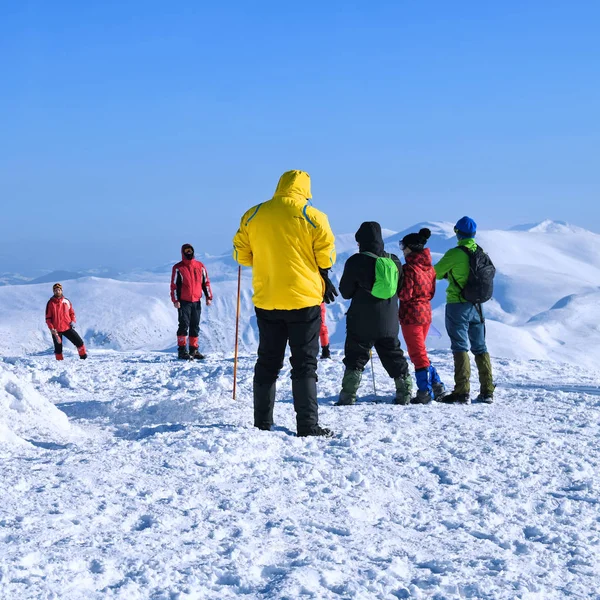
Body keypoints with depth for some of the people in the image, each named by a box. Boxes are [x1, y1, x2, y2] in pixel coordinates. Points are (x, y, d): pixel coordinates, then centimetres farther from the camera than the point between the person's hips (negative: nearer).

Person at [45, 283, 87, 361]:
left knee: (79, 342, -2)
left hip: (67, 327, 2)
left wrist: (73, 321, -4)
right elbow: (48, 318, -2)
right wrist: (51, 328, -12)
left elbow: (72, 313, 15)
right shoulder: (50, 303, -4)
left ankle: (83, 356, 15)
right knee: (58, 348, 5)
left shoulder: (66, 301, 4)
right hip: (56, 330, -2)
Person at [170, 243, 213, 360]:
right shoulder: (178, 268, -1)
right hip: (184, 302, -4)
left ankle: (194, 349, 14)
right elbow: (174, 285, -2)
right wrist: (175, 300, -10)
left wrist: (208, 297, 7)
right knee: (184, 325, -8)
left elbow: (206, 282, 13)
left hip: (196, 301, 4)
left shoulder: (200, 266, 10)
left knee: (195, 326, 8)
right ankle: (182, 350, -6)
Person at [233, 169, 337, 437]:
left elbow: (241, 254, 7)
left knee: (267, 362, 13)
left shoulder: (253, 215, 3)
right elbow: (326, 254, -6)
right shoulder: (312, 217, -7)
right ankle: (308, 426, -4)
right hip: (304, 299, -3)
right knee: (304, 364, 1)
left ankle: (262, 423, 16)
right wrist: (325, 280, 11)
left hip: (266, 301, 3)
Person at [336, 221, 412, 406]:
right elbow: (400, 289, 14)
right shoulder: (394, 261, 4)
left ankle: (348, 396, -5)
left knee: (355, 359, 1)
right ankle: (404, 394, 16)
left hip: (361, 323, -4)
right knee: (394, 358, 15)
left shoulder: (356, 261, -11)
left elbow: (345, 292, -4)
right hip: (389, 323, 4)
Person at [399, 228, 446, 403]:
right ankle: (436, 386, 18)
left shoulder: (409, 268, -18)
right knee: (420, 351, 20)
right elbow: (431, 292, 12)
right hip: (426, 312, 8)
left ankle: (425, 393, 4)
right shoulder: (430, 267, 6)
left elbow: (405, 294, -20)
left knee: (417, 353, 0)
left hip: (411, 314, -8)